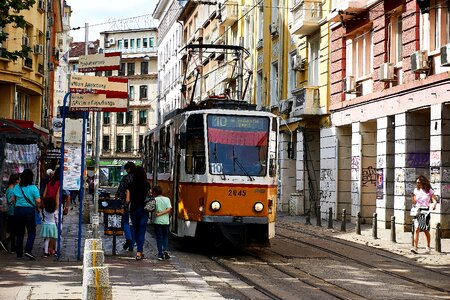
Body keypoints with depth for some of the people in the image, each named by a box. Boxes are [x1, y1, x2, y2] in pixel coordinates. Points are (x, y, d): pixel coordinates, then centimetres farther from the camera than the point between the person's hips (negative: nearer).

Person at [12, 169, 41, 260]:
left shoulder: (17, 187, 4)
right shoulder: (33, 188, -9)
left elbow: (13, 199, 10)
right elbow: (38, 201, -13)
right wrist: (38, 207, 5)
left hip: (17, 210, 4)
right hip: (29, 210, -4)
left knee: (19, 232, 12)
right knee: (31, 232, 4)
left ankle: (19, 253, 13)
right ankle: (28, 250, -13)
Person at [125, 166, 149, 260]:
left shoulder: (131, 185, -6)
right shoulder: (147, 185, -5)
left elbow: (127, 201, -6)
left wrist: (127, 203, 14)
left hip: (133, 210, 1)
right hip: (144, 210, -1)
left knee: (136, 231, 16)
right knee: (142, 232, 3)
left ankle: (140, 251, 26)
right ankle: (139, 252, -9)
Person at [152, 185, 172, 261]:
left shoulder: (155, 200, -3)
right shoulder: (167, 199, 4)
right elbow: (169, 209, -7)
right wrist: (160, 214, -7)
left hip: (157, 221, -2)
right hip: (165, 221, 2)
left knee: (159, 238, 4)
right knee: (165, 237, 16)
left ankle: (160, 254, 1)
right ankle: (165, 249, -5)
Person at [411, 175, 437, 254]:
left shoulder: (429, 191, 0)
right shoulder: (416, 190, 9)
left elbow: (434, 201, -5)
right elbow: (414, 203, 12)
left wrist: (434, 205, -26)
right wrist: (413, 196, -8)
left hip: (425, 211, -2)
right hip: (417, 211, 2)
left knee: (426, 230, 5)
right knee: (416, 229, -11)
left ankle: (428, 247, 22)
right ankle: (415, 247, -17)